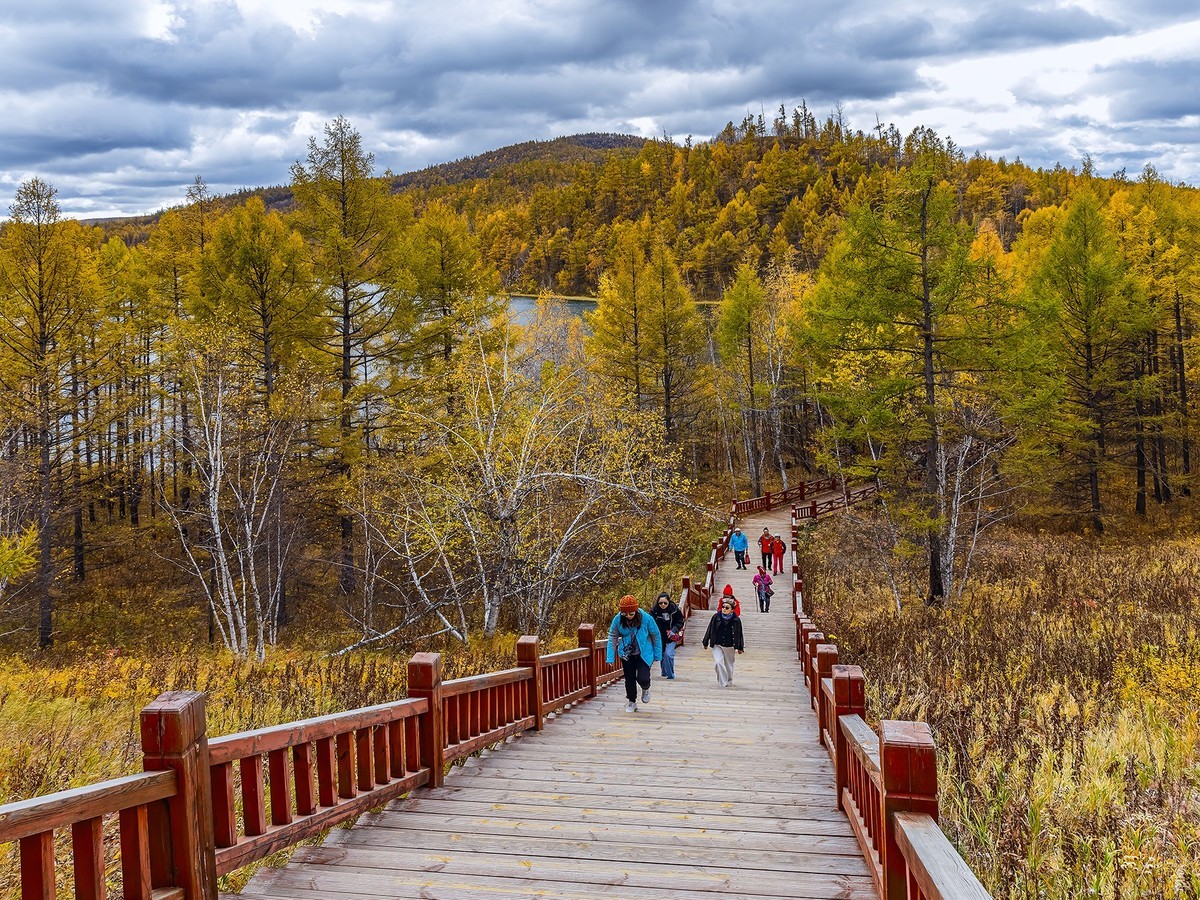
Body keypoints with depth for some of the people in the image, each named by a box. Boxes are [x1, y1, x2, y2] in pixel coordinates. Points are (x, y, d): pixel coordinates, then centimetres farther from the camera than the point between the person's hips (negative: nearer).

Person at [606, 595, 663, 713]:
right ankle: (632, 702, 33)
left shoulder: (646, 619, -19)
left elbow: (656, 636, -6)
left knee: (642, 678, -17)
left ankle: (645, 689, 19)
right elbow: (612, 637, -6)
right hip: (627, 654, 2)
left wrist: (657, 656, 0)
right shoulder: (618, 620, -15)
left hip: (644, 654, -2)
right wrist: (611, 657, -11)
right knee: (629, 679, 10)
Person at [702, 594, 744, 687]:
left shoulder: (736, 620, -6)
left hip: (730, 646, 1)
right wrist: (706, 643, 6)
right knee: (718, 662, -18)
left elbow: (739, 634, 3)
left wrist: (740, 647, 6)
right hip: (717, 645, 0)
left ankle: (729, 681, 37)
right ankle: (722, 683, -10)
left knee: (729, 665, 14)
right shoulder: (716, 617, -6)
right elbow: (710, 630, 2)